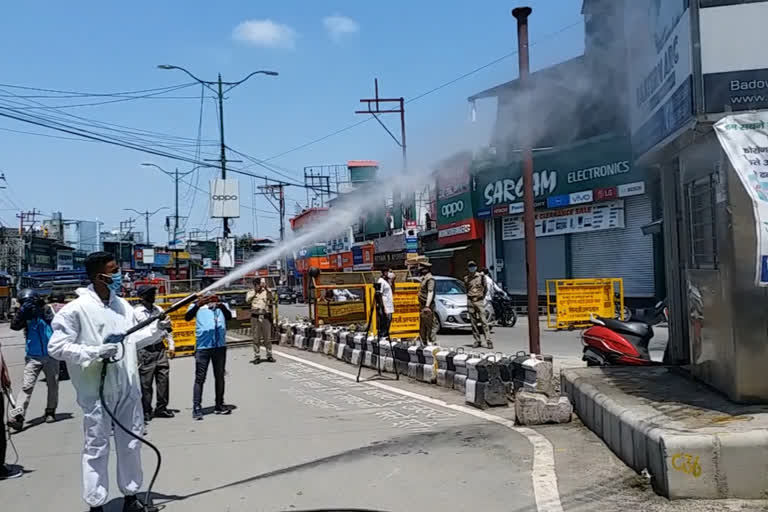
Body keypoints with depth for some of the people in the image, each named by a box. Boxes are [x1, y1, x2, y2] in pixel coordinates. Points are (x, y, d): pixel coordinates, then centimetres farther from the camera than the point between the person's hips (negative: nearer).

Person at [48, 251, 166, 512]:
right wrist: (95, 352, -22)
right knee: (97, 448, 5)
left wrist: (155, 329, -1)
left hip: (128, 388, 6)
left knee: (131, 443, 15)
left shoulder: (122, 305, 7)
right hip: (97, 391, -6)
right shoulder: (76, 309, -13)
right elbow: (56, 347, -14)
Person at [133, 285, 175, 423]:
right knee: (146, 383, 0)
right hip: (145, 351, -5)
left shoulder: (159, 310, 9)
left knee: (163, 379, 7)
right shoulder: (135, 312, -7)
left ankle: (161, 408, 19)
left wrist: (171, 345, 11)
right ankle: (146, 412, 11)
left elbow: (167, 329, 17)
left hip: (160, 348, 5)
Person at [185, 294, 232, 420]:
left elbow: (229, 317, -7)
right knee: (200, 378, -3)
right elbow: (187, 317, -11)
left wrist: (221, 306, -27)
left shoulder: (222, 305, 13)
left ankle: (219, 405, 21)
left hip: (220, 345, 3)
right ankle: (196, 407, -1)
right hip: (203, 346, -3)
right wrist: (198, 305, -27)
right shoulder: (197, 305, 7)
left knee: (220, 377, 11)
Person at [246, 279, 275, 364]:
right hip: (255, 317, 0)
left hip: (266, 316, 0)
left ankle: (269, 355, 11)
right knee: (256, 338, 3)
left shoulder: (266, 292, 8)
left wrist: (266, 288, -20)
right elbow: (247, 300, -9)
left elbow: (270, 298, -12)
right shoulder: (250, 292, 10)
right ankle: (257, 357, 9)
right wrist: (254, 292, -7)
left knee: (268, 337, 3)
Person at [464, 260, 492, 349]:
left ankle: (488, 340, -11)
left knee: (483, 321, -10)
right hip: (470, 302, 3)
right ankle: (477, 340, 9)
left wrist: (483, 297, 6)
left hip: (479, 301, -3)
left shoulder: (481, 276, 1)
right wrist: (469, 296, 12)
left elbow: (485, 288, 8)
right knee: (474, 322, 4)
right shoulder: (466, 278, 10)